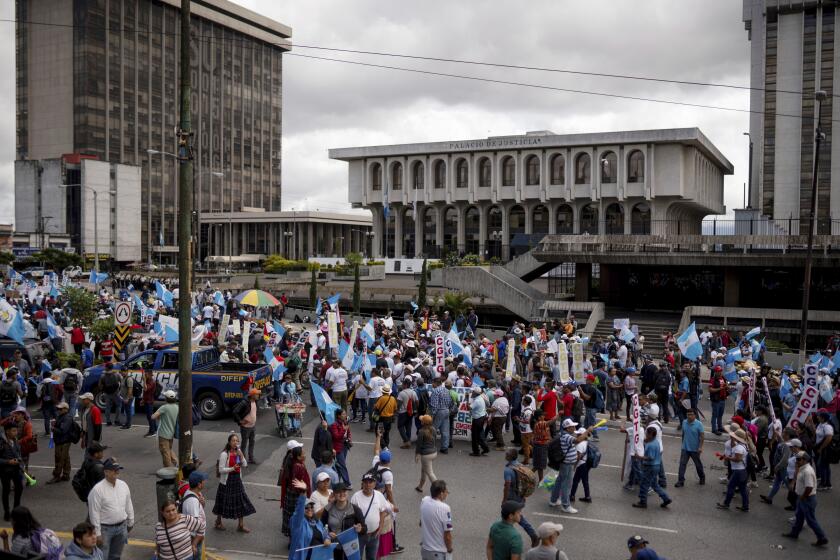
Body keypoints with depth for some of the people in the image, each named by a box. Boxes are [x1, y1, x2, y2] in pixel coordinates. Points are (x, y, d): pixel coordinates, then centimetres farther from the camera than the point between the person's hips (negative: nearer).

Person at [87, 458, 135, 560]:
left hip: (122, 527, 6)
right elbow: (94, 513, -16)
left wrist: (130, 522, 15)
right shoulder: (97, 489, -18)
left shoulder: (123, 485, 1)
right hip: (105, 529, -6)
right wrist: (97, 533, -15)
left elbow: (128, 505, 12)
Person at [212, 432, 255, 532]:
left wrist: (241, 456, -13)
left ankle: (241, 525, 16)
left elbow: (245, 465, 3)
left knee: (241, 501, 7)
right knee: (224, 502, 7)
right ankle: (218, 522, 29)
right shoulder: (224, 454, -16)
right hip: (227, 481, -6)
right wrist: (232, 468, -28)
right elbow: (221, 469, -16)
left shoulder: (238, 452, 4)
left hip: (237, 480, 6)